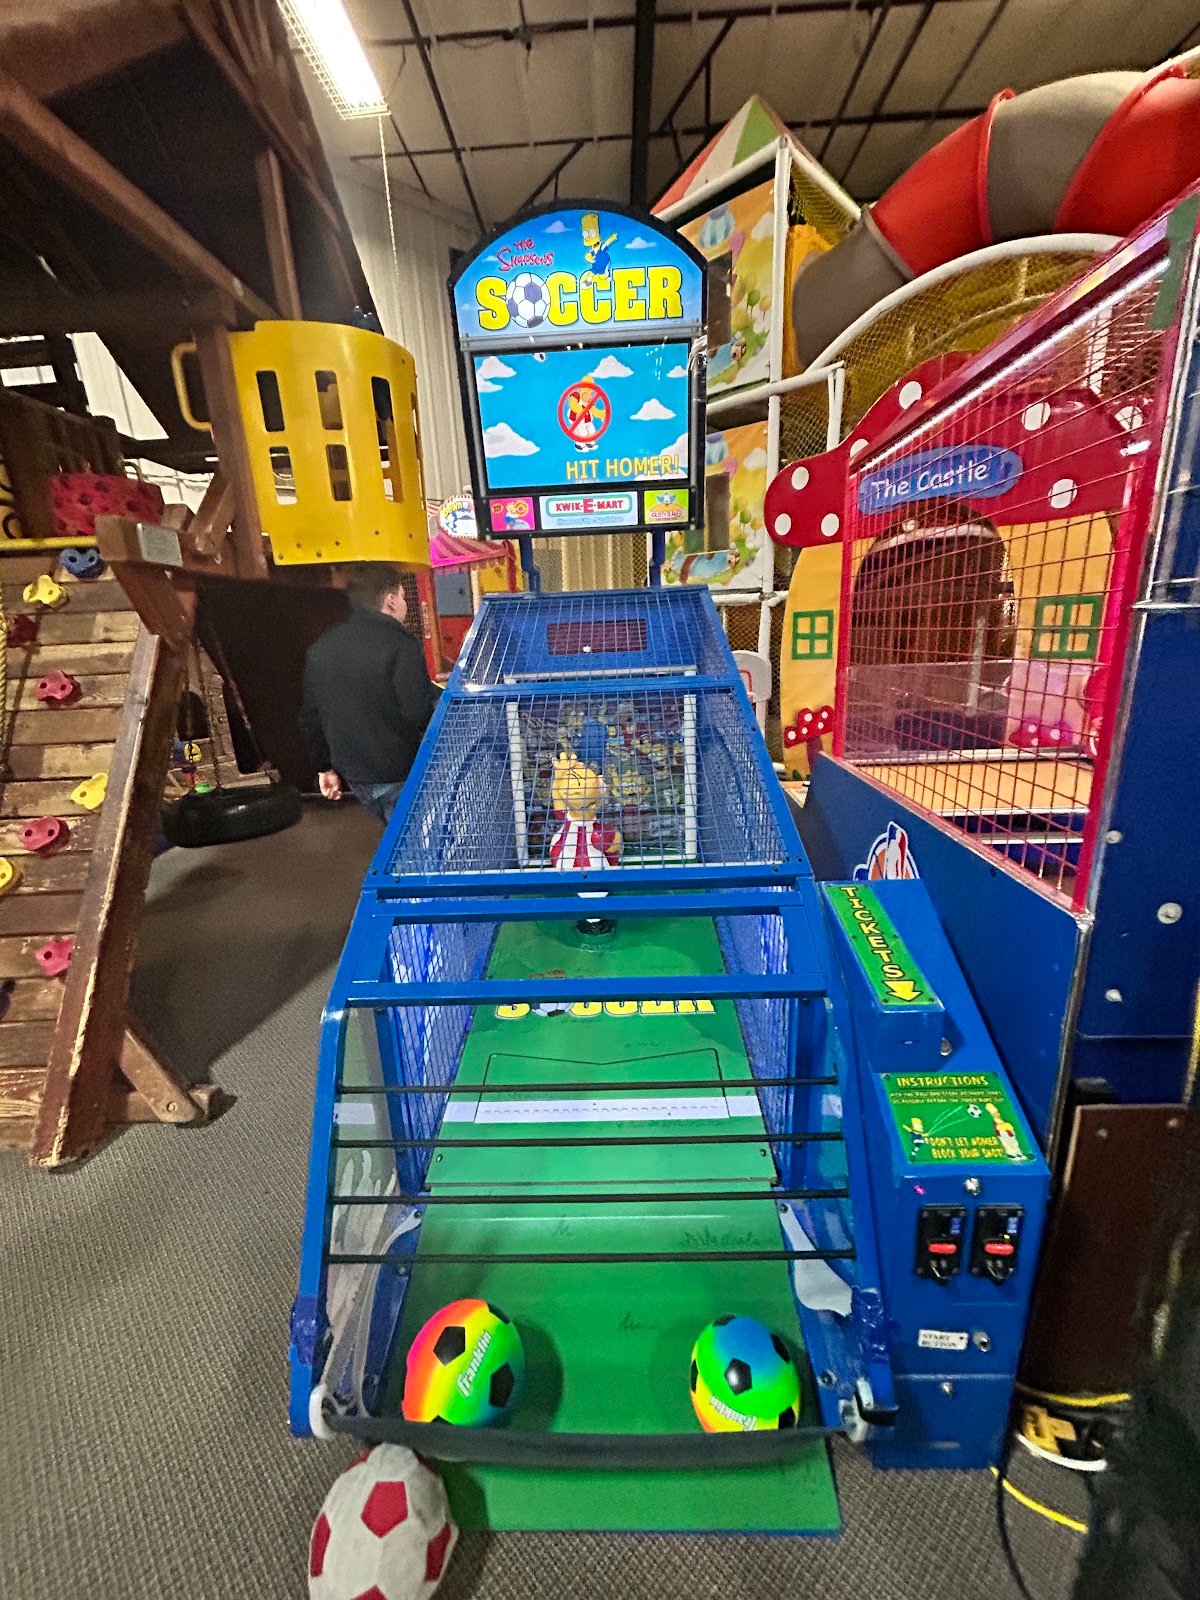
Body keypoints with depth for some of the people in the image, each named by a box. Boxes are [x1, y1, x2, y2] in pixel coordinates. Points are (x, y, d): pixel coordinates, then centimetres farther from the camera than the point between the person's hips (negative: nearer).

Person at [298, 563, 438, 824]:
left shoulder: (320, 649, 8)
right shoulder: (401, 645, -17)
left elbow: (309, 717, 13)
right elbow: (420, 714, -24)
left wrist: (325, 766, 23)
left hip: (356, 779, 7)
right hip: (401, 778, -7)